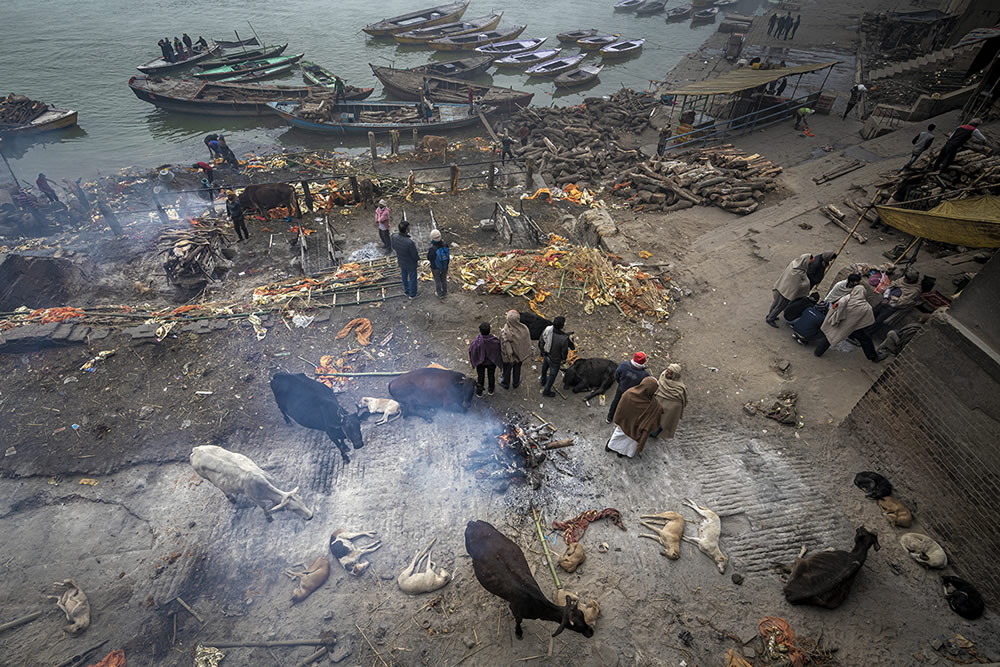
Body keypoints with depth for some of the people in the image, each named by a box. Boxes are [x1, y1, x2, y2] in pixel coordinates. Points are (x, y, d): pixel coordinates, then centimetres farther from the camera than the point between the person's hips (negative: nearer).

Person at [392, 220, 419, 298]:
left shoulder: (394, 237, -23)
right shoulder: (410, 243, -41)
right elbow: (415, 255, -25)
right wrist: (418, 258, -3)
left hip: (401, 262, 5)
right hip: (411, 264, -5)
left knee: (404, 276, 30)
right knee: (412, 278, 21)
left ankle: (406, 291, 53)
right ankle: (412, 294, 43)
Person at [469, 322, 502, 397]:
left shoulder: (477, 341, -33)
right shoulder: (495, 340, -29)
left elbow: (472, 351, -18)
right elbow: (499, 351, -14)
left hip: (480, 362, -1)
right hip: (492, 362, 1)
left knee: (480, 377, 23)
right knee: (491, 375, 26)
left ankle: (479, 392, 40)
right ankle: (491, 390, 47)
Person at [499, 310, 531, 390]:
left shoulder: (504, 332, -36)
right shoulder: (524, 329, -26)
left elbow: (503, 345, -24)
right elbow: (528, 342, -11)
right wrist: (526, 353, 6)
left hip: (508, 356, -2)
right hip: (520, 354, 2)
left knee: (507, 369, 26)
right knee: (517, 368, 29)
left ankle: (506, 384, 51)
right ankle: (516, 383, 52)